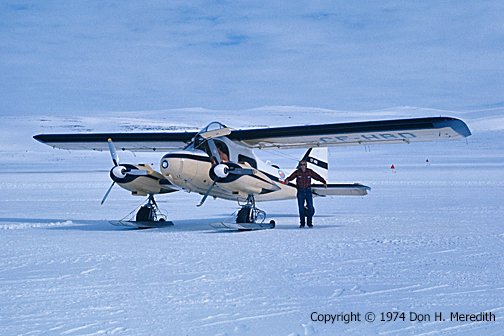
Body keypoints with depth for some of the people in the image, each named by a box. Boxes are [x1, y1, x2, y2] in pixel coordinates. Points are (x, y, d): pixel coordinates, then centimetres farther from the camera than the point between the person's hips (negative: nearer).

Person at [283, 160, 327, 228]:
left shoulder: (310, 172, 1)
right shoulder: (297, 172, -3)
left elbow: (317, 177, 6)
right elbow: (291, 177, -14)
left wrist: (324, 182, 1)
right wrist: (287, 180, -35)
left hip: (308, 191, 1)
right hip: (300, 192, -1)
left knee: (310, 208, -3)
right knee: (301, 208, 1)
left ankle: (310, 223, 9)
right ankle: (302, 223, 12)